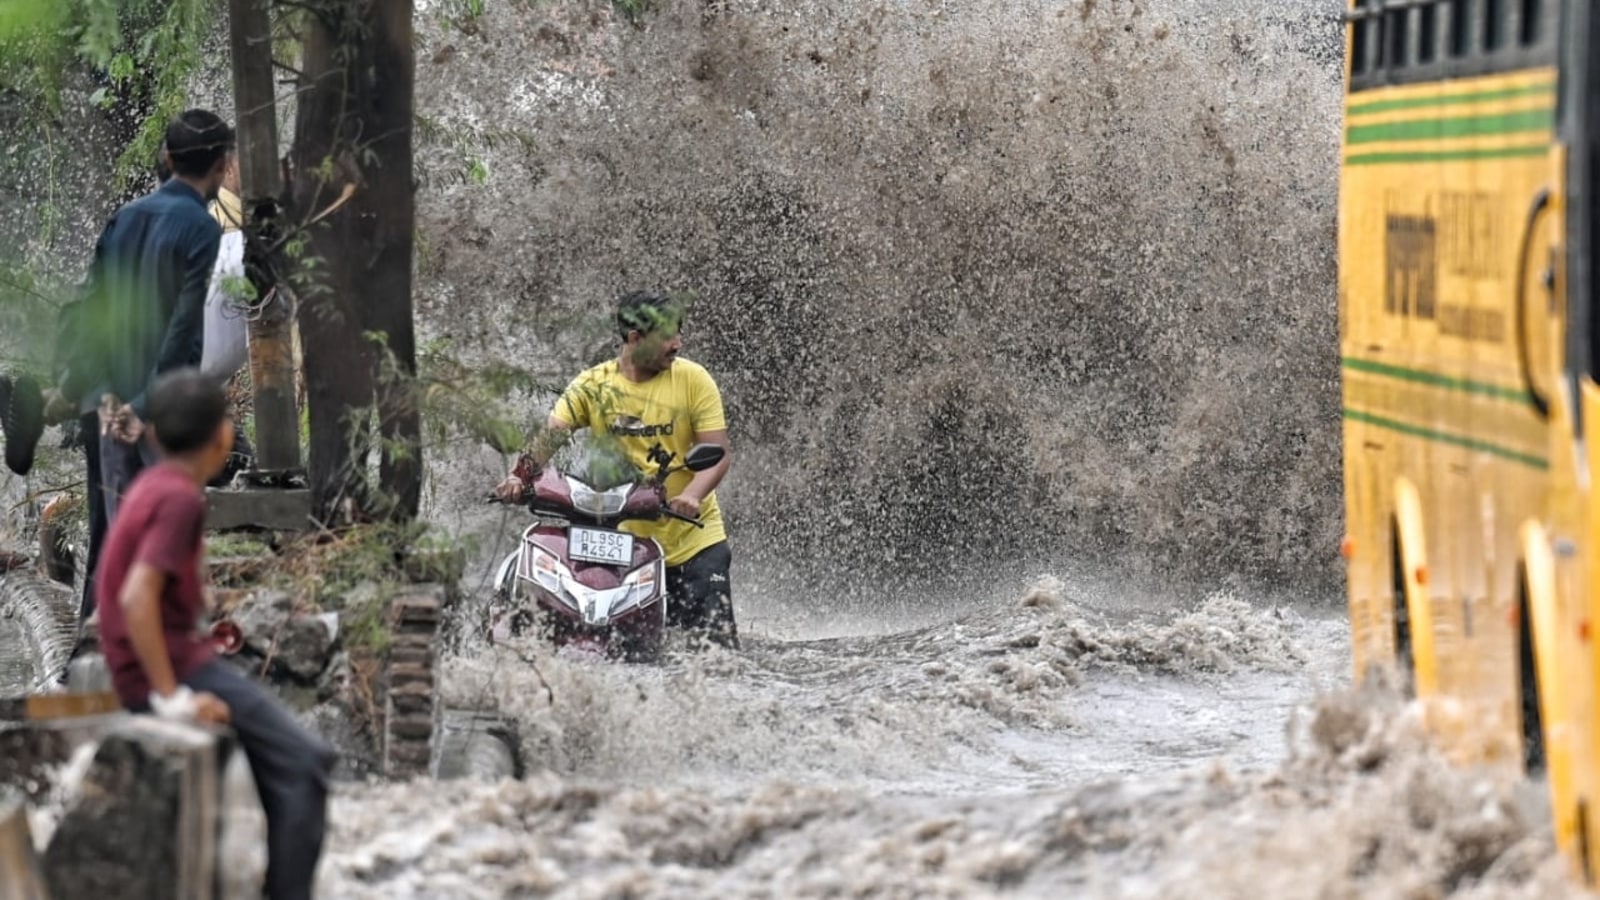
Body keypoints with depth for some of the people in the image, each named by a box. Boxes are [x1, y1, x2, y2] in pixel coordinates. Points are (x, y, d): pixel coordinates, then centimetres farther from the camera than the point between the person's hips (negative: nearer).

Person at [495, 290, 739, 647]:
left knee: (716, 645, -9)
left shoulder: (693, 379, -2)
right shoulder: (592, 386, 2)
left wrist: (691, 495, -27)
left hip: (694, 538, -1)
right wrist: (521, 476, -28)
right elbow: (551, 435, -8)